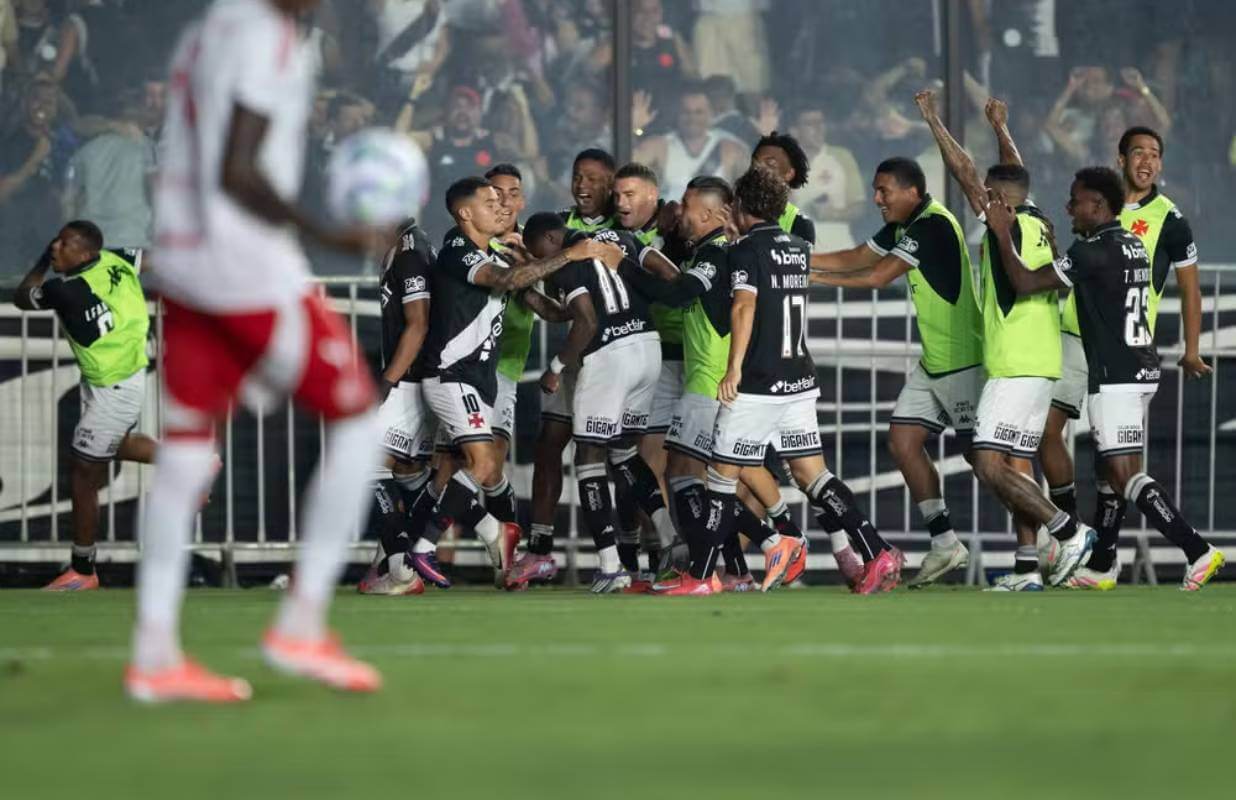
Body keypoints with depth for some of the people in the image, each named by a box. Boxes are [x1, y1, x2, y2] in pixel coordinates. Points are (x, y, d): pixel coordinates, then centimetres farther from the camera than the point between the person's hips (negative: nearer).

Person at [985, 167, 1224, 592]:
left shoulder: (1094, 251, -16)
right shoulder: (1134, 246, 12)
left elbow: (1025, 283, -16)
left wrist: (1003, 234, -5)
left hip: (1115, 376, -10)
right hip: (1142, 369, 10)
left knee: (1125, 473, -10)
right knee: (1110, 469, 15)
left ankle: (1198, 552, -19)